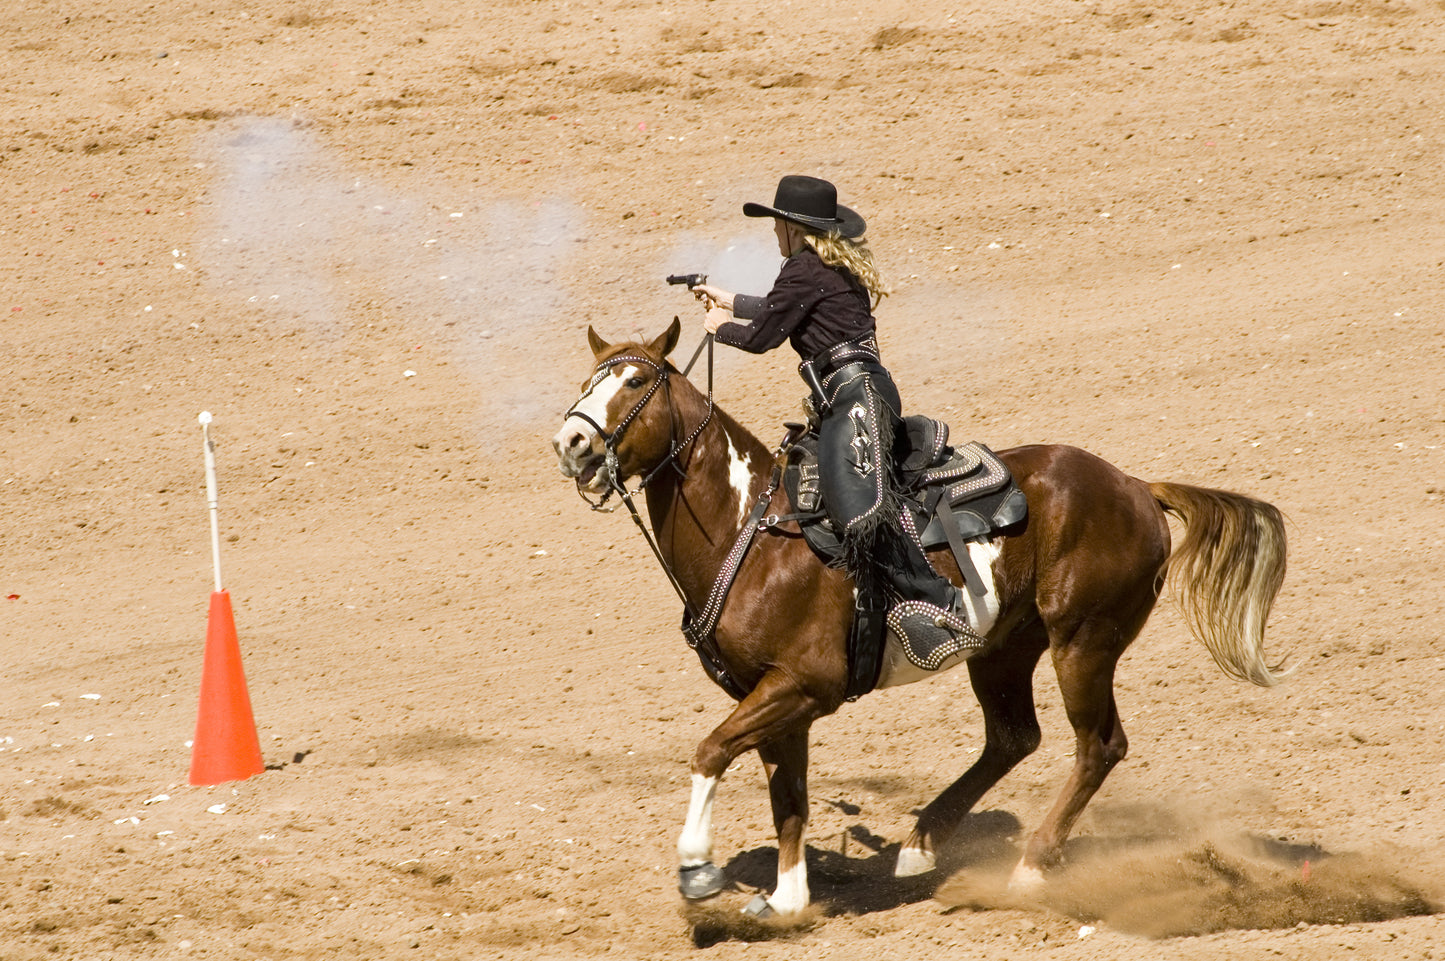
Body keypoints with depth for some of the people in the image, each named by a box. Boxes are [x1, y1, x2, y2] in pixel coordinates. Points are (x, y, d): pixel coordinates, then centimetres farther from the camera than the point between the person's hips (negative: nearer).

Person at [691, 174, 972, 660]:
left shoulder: (804, 268, -5)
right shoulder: (838, 268, 24)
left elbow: (763, 335, -2)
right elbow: (780, 308, 42)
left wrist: (722, 328, 19)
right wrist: (730, 301, 57)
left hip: (855, 394, -11)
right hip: (851, 399, 11)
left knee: (858, 506, -27)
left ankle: (940, 605, -36)